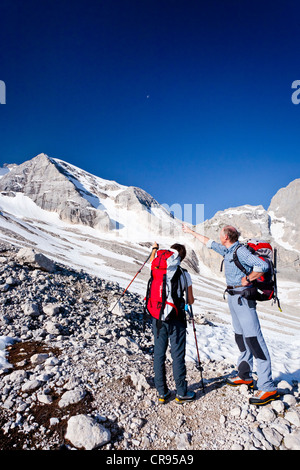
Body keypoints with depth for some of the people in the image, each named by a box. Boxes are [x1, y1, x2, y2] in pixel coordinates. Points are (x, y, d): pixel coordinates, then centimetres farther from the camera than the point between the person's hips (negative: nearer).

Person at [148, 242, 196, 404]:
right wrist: (190, 298, 21)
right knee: (178, 355, 8)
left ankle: (162, 392, 25)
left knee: (159, 354, 13)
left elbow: (152, 260, 23)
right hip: (176, 319, -3)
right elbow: (190, 301, -2)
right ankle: (181, 393, 21)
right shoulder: (184, 274, -8)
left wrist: (154, 248, 40)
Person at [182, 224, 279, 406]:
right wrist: (191, 232, 30)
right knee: (241, 337, 16)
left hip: (244, 297, -10)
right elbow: (209, 243, 23)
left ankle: (268, 388, -3)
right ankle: (245, 376, 29)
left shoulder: (241, 251, -16)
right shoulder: (227, 251, 11)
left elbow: (263, 266, -28)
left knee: (254, 339, -9)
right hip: (233, 297, 10)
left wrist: (247, 279, -17)